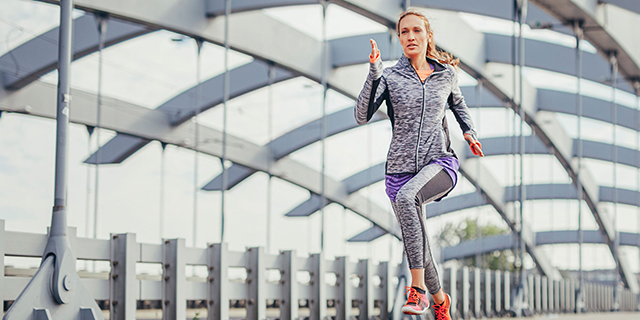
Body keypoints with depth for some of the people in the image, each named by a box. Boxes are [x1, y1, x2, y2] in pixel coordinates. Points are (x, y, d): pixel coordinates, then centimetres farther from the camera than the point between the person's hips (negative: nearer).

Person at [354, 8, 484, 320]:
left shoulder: (447, 74, 6)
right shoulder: (389, 77, 0)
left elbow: (458, 105, 27)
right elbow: (362, 116, -13)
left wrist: (469, 132, 9)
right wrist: (374, 71, -20)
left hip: (440, 163, -2)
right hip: (400, 169, 2)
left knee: (406, 197, -35)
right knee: (416, 246, 8)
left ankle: (418, 289, -33)